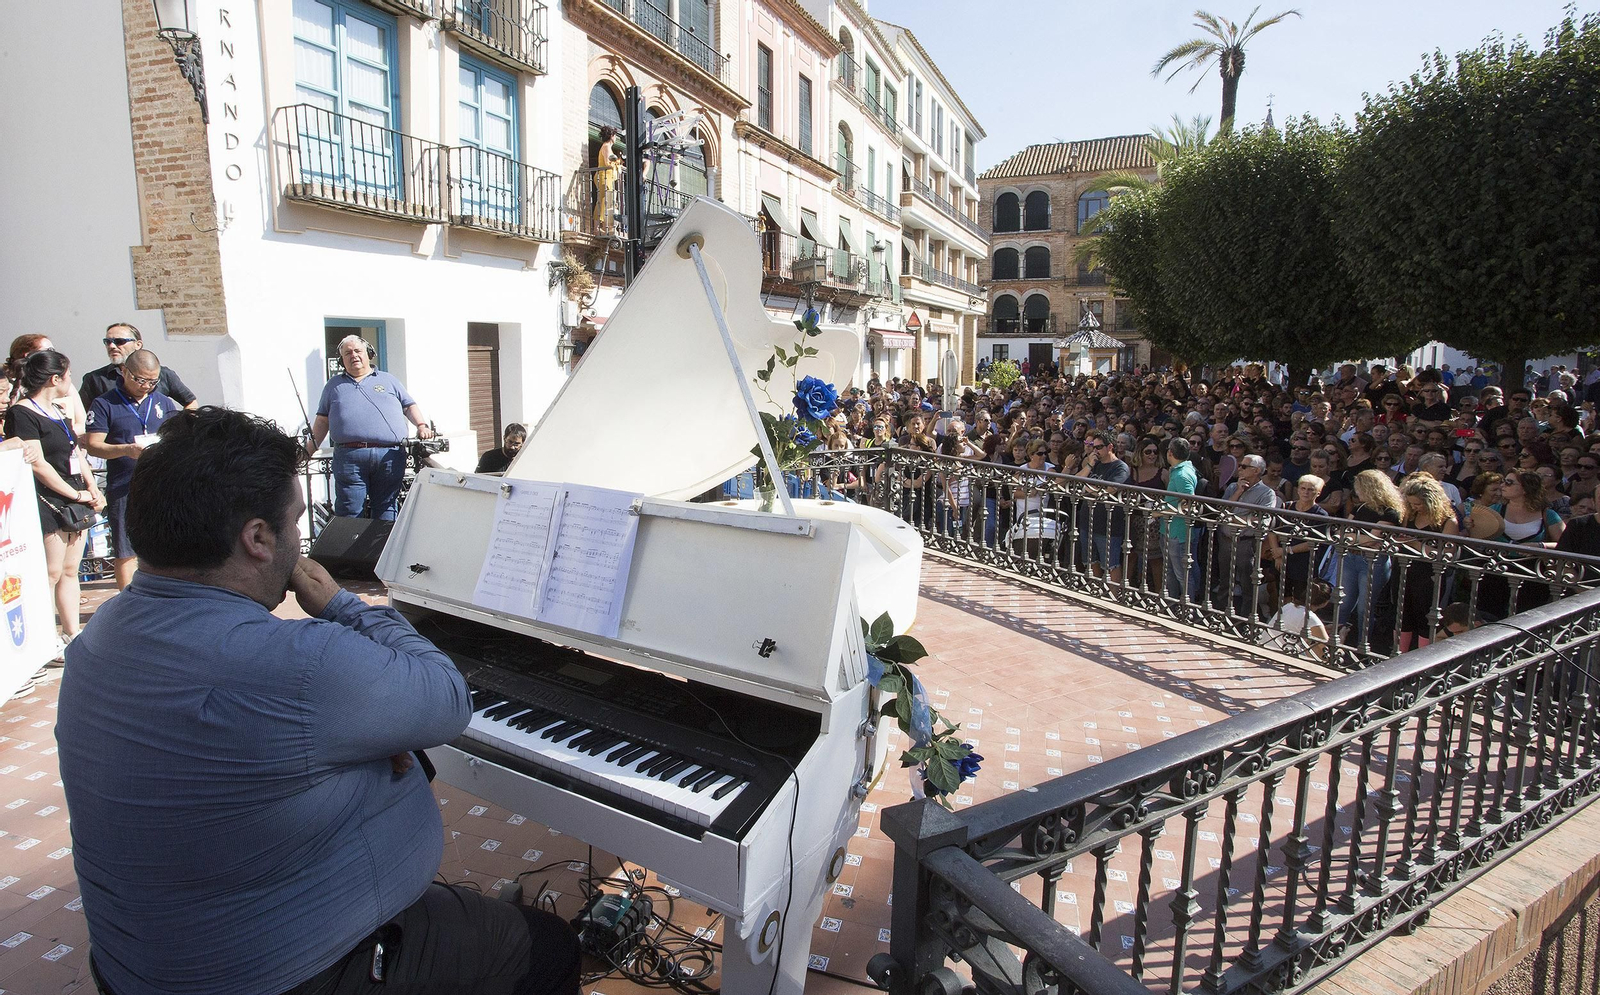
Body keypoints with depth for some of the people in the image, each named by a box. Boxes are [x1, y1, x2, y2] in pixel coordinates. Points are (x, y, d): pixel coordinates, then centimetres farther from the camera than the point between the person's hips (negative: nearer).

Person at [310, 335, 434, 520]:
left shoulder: (388, 381, 21)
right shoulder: (334, 386, 21)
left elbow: (409, 406, 18)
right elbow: (322, 421, 19)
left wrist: (421, 425, -2)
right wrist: (310, 450, 11)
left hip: (390, 456, 0)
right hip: (349, 456, 0)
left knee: (386, 510, 3)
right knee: (350, 512, -4)